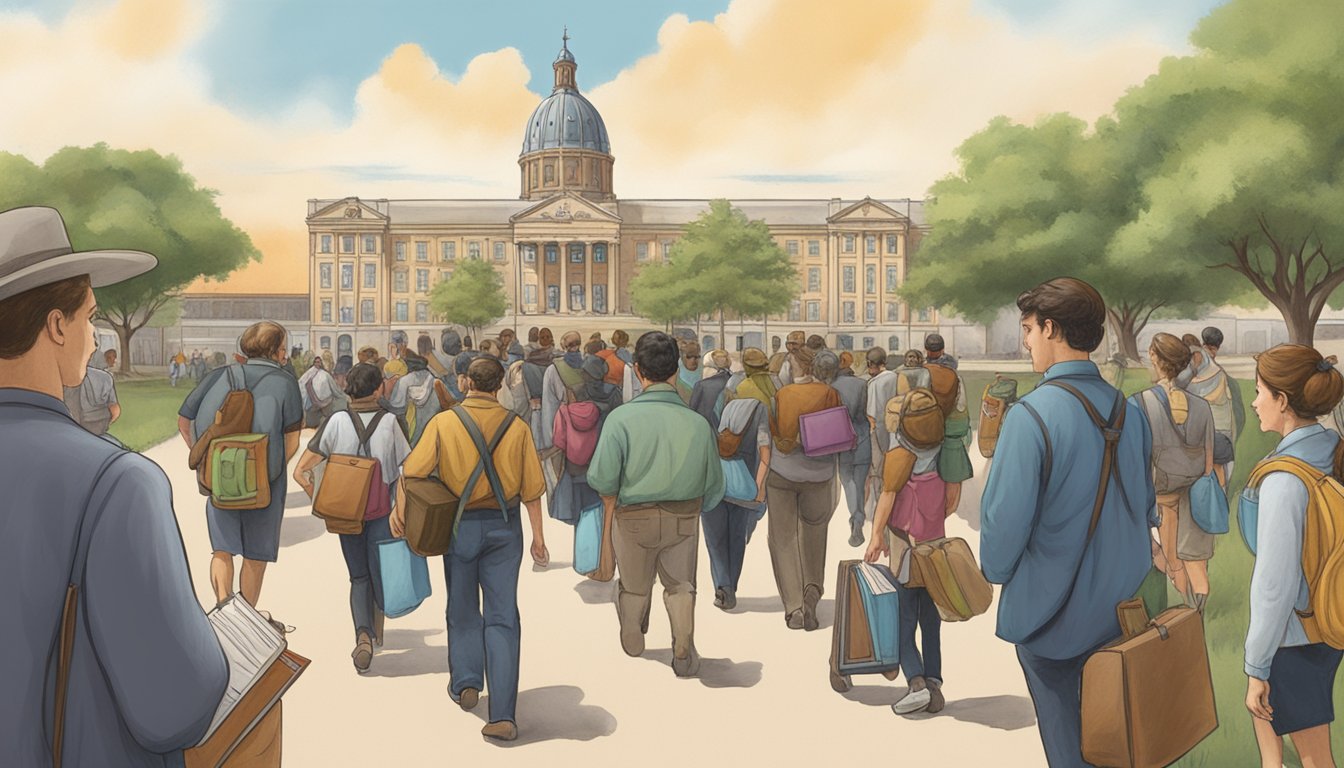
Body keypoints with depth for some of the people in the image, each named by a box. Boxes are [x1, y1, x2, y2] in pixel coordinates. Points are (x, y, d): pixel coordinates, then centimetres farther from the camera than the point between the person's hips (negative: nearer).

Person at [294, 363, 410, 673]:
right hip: (383, 515, -1)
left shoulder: (336, 422, -7)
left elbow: (300, 472, -8)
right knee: (380, 574, 15)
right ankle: (376, 631, 33)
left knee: (359, 577, 14)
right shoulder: (390, 423, -9)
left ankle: (363, 634, -5)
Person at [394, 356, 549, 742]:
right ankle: (503, 714, -2)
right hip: (504, 526, 1)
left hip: (459, 525, -1)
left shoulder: (444, 423, -6)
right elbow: (531, 488, -1)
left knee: (463, 609, 21)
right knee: (502, 616, 2)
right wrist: (538, 536, 4)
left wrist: (399, 509, -4)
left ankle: (466, 682, 23)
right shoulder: (517, 427, -3)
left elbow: (412, 470, -13)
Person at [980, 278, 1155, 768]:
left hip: (1056, 616, -6)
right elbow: (1146, 504, 9)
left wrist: (996, 573, -2)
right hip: (1123, 610, 6)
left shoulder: (1031, 415, -23)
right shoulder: (1129, 411, -2)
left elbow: (1004, 517, -21)